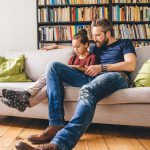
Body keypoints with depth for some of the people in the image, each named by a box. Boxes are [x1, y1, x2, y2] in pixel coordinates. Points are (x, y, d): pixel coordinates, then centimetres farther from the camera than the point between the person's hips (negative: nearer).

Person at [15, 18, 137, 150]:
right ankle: (56, 124, -26)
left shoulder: (124, 43, 17)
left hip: (116, 76, -6)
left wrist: (102, 67, -7)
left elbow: (131, 65, -2)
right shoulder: (96, 47, 33)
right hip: (92, 78, 6)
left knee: (87, 91, -41)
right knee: (54, 66, -9)